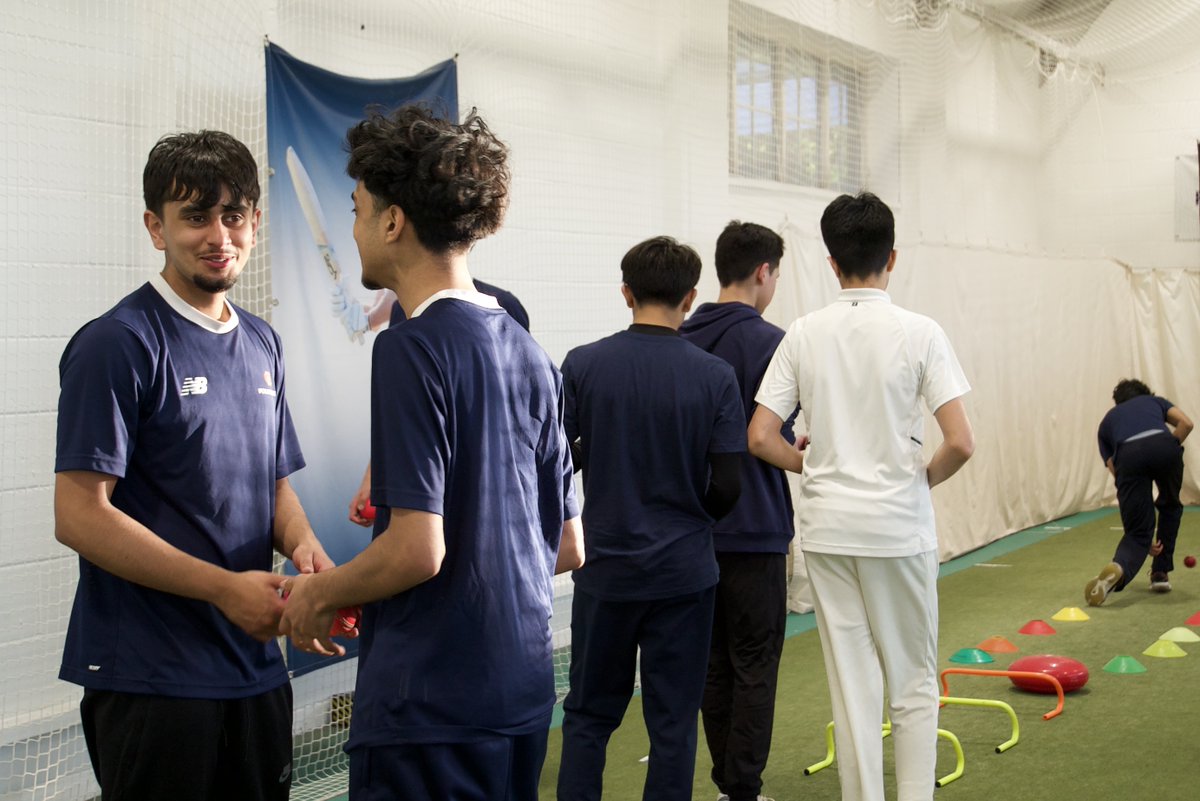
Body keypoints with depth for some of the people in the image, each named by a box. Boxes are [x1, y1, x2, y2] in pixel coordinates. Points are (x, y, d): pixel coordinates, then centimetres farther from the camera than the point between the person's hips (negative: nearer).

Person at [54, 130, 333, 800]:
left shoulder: (262, 344, 11)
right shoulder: (118, 344, -11)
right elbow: (79, 516, -16)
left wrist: (303, 544, -3)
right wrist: (225, 588, -19)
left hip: (256, 669, 7)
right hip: (149, 677, -7)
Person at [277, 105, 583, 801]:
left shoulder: (412, 349, -15)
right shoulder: (528, 352, 9)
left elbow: (418, 549, -20)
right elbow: (569, 547, 13)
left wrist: (319, 594, -4)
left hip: (429, 707, -8)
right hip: (524, 692, 8)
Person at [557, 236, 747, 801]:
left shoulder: (582, 366, -6)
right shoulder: (715, 377, -7)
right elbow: (727, 486, -8)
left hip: (606, 568, 1)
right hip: (683, 571, -1)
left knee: (589, 714, 13)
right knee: (672, 722, 7)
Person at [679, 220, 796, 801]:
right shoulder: (768, 342, -13)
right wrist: (798, 448, 6)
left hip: (695, 529, 6)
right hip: (753, 529, -6)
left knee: (714, 662, 13)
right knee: (754, 666, 1)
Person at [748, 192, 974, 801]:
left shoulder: (803, 335, -2)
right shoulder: (919, 333, -9)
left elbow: (760, 438, -4)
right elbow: (960, 442, -15)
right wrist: (924, 478, 4)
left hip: (827, 528, 2)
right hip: (899, 527, -2)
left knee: (852, 686, 9)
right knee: (913, 683, 11)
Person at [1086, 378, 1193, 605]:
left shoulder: (1107, 420, 36)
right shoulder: (1154, 401, 37)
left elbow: (1114, 469, 29)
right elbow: (1186, 423, 15)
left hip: (1128, 455, 0)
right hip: (1163, 446, 0)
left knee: (1137, 532, 8)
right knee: (1170, 507, 32)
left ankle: (1118, 569, -24)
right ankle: (1161, 573, 30)